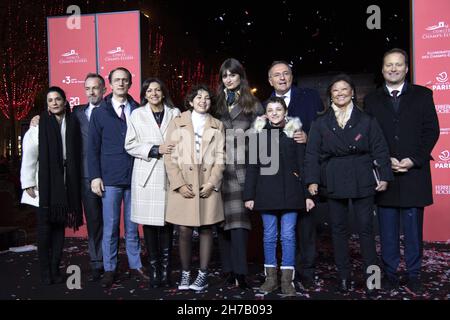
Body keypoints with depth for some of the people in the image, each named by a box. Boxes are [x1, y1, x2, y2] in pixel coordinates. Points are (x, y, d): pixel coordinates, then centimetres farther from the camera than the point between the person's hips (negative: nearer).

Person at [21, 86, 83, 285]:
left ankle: (56, 269, 17)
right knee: (45, 227, 3)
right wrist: (29, 183, -8)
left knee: (60, 225, 7)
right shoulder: (39, 124, -4)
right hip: (44, 183, -2)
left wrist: (74, 183, -1)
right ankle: (45, 272, 14)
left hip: (65, 184, 2)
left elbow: (76, 155, 4)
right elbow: (29, 156, -5)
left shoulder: (72, 123, 3)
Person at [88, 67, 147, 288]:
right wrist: (95, 177, -4)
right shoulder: (99, 113, 5)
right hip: (110, 179, -1)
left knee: (132, 226, 9)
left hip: (135, 177, 1)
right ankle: (109, 269, 17)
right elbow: (93, 148, 4)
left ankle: (135, 266, 21)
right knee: (110, 226, 5)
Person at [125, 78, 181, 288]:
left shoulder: (174, 113, 11)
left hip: (168, 174, 0)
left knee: (167, 222, -1)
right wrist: (155, 150, -9)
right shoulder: (137, 115, 9)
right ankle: (153, 269, 11)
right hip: (146, 174, 0)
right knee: (149, 223, 1)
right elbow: (130, 145, 3)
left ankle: (165, 269, 9)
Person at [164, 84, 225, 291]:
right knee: (184, 231, 0)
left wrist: (212, 183, -8)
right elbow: (169, 157, 1)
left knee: (206, 229, 4)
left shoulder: (217, 126, 12)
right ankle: (185, 274, 15)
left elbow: (220, 158, 5)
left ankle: (203, 275, 15)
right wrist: (179, 184, -9)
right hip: (183, 185, -1)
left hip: (208, 186, 1)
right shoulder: (177, 123, 7)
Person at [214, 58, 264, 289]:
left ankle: (239, 271, -6)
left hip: (243, 167, -2)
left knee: (239, 218, -9)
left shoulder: (253, 104, 10)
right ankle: (228, 268, 14)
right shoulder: (216, 103, 14)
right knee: (223, 217, 5)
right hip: (220, 167, 2)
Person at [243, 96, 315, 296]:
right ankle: (270, 277, 18)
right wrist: (249, 195, 0)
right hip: (267, 191, 1)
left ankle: (287, 280, 10)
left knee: (288, 235, 1)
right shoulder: (259, 134, 6)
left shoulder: (294, 133, 6)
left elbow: (302, 164, 5)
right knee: (269, 235, 7)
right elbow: (252, 166, 5)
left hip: (290, 191, 0)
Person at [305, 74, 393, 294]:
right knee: (338, 229, 7)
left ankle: (371, 276, 13)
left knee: (366, 227, 1)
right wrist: (312, 180, -6)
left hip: (362, 181, -1)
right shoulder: (320, 123, 5)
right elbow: (312, 154, 2)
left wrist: (384, 176, -4)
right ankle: (343, 276, 19)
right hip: (333, 182, 1)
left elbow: (380, 150, 4)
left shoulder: (366, 121, 5)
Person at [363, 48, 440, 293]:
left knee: (413, 227, 6)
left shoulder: (422, 95, 8)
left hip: (414, 173, -1)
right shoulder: (371, 100, 10)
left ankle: (414, 274, 19)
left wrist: (413, 160, -10)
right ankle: (390, 272, 18)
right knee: (387, 229, 6)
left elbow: (432, 130, 2)